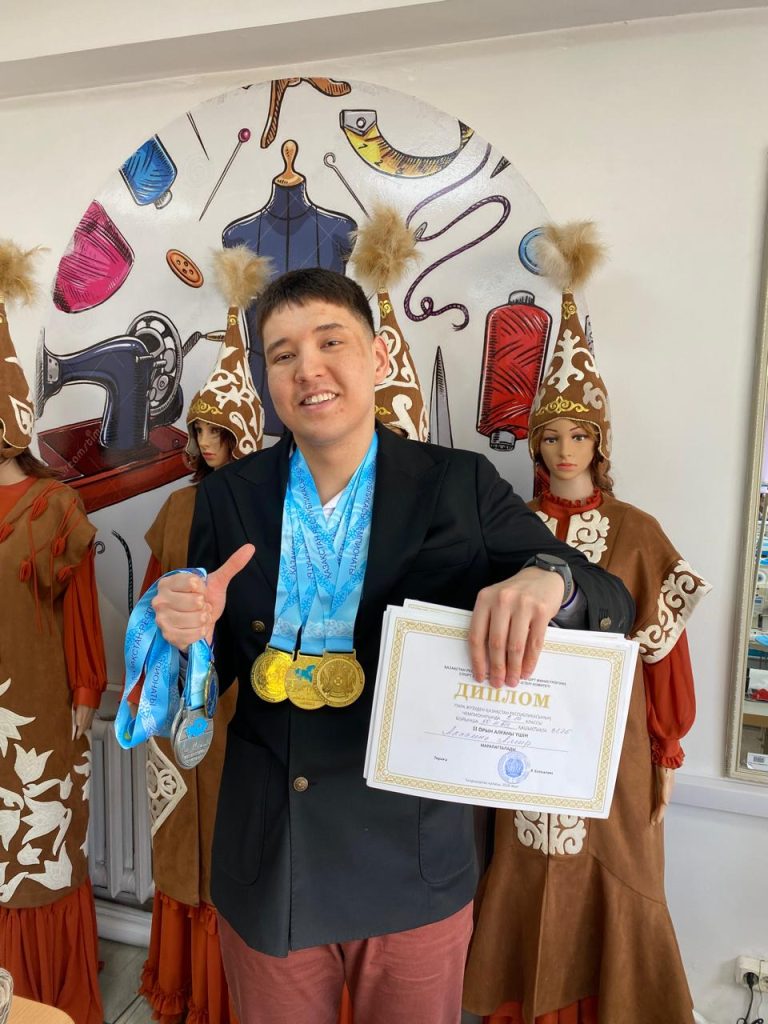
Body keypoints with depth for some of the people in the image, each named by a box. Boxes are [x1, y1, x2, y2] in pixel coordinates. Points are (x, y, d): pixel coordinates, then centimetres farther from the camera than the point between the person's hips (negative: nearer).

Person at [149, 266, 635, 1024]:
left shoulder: (460, 485, -10)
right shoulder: (228, 497, -4)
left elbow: (613, 605, -7)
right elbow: (214, 675, 3)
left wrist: (549, 578, -29)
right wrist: (193, 634, -20)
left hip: (415, 870, -1)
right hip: (265, 868, 2)